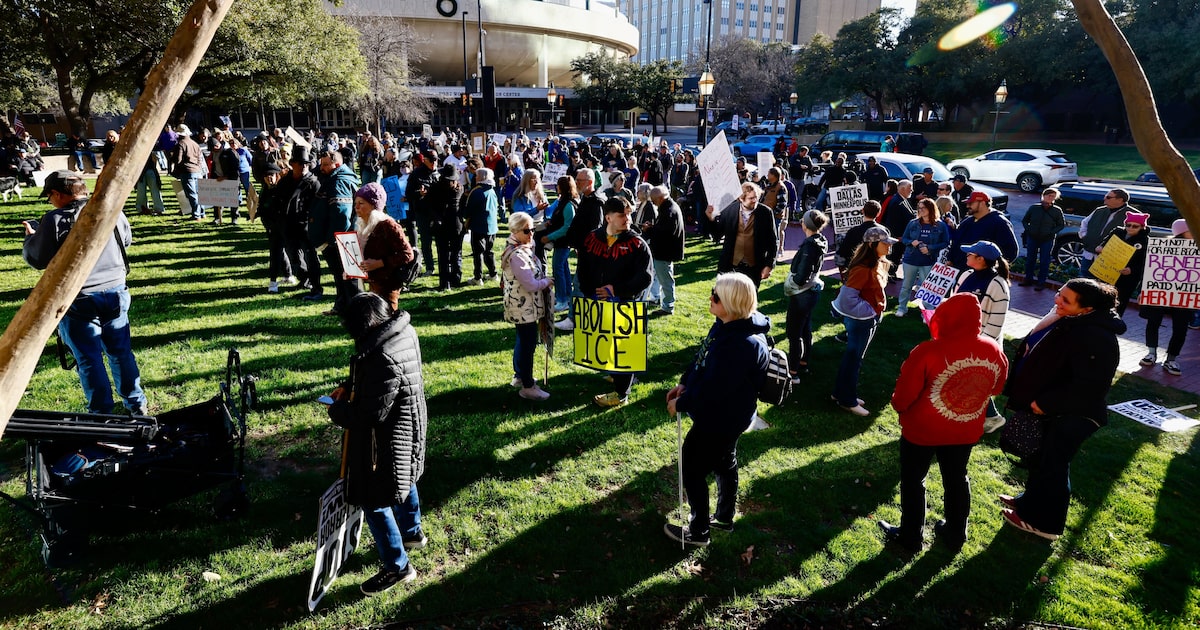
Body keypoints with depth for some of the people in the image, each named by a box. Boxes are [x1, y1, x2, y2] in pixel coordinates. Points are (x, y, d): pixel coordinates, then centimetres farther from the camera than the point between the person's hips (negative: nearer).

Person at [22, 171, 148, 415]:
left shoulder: (55, 220, -15)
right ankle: (137, 405, 24)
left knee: (89, 359, 6)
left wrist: (30, 237, 13)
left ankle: (102, 413, 13)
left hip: (79, 301, -5)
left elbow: (37, 260, -5)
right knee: (121, 352, 16)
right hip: (116, 294, 5)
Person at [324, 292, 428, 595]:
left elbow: (372, 413, -28)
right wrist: (350, 386, 3)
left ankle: (397, 566, 20)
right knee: (403, 482, 30)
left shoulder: (383, 357, -35)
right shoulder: (404, 330, -5)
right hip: (409, 425, 10)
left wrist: (338, 412, -11)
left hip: (387, 439, -10)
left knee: (374, 502, 6)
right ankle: (412, 533, 53)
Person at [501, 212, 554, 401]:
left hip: (524, 305, 11)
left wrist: (543, 280, 2)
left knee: (523, 341, 23)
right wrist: (548, 282, -9)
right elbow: (531, 284, -25)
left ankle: (519, 376, 39)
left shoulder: (522, 249, 7)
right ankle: (527, 387, 8)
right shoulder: (517, 255, -25)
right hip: (524, 306, -11)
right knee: (528, 344, -2)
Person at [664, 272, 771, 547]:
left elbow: (712, 388, -31)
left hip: (719, 419, -10)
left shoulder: (741, 345, -35)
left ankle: (698, 531, 23)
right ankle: (724, 517, 46)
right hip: (725, 414, 10)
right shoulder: (726, 326, -4)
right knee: (724, 463, 25)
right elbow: (702, 359, 9)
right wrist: (684, 383, 2)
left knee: (692, 469, 5)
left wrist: (681, 404, -19)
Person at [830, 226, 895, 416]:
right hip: (861, 319, -9)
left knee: (852, 356, 19)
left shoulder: (879, 264, 3)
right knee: (854, 358, 5)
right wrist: (869, 311, -20)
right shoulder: (863, 267, -25)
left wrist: (876, 312, 8)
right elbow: (847, 296, -28)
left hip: (871, 318, 9)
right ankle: (847, 401, 20)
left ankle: (841, 393, 33)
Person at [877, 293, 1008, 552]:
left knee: (913, 481, 15)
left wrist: (899, 406, 1)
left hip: (922, 430, -4)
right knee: (956, 480, 24)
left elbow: (904, 394, -20)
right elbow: (997, 388, 5)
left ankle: (910, 536, 28)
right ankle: (955, 534, 40)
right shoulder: (995, 351, -12)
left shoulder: (928, 352, -29)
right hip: (966, 432, 5)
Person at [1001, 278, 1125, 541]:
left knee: (1053, 464, 6)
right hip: (1056, 409, 9)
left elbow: (1088, 386, -29)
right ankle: (1031, 502, 42)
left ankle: (1044, 523, 23)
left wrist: (1046, 403, -22)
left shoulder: (1095, 338, -29)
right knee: (1042, 458, 23)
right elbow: (1041, 357, 13)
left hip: (1074, 414, -9)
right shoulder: (1069, 322, 1)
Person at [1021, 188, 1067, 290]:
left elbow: (1062, 225, 4)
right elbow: (1024, 220, 10)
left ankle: (1041, 282, 10)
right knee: (1030, 259, 10)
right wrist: (1028, 230, -4)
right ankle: (1028, 279, 23)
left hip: (1047, 240, -2)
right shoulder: (1034, 208, 0)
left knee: (1044, 261, 2)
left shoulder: (1057, 211, -2)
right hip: (1032, 238, 2)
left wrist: (1052, 232, -9)